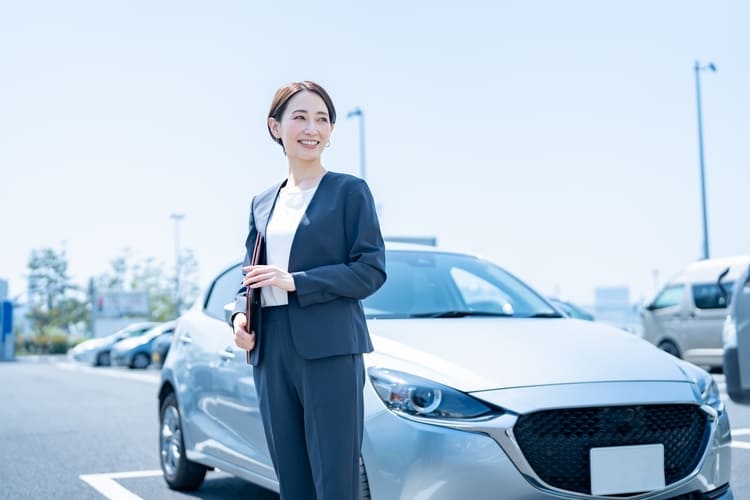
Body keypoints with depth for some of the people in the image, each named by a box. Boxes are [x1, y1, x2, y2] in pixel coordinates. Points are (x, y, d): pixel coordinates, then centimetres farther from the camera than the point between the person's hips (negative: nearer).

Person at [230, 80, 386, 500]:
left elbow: (372, 269, -7)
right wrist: (240, 314, 0)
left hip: (330, 350, -5)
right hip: (271, 351, 6)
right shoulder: (263, 203, 16)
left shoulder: (349, 190, 0)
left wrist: (296, 281, -15)